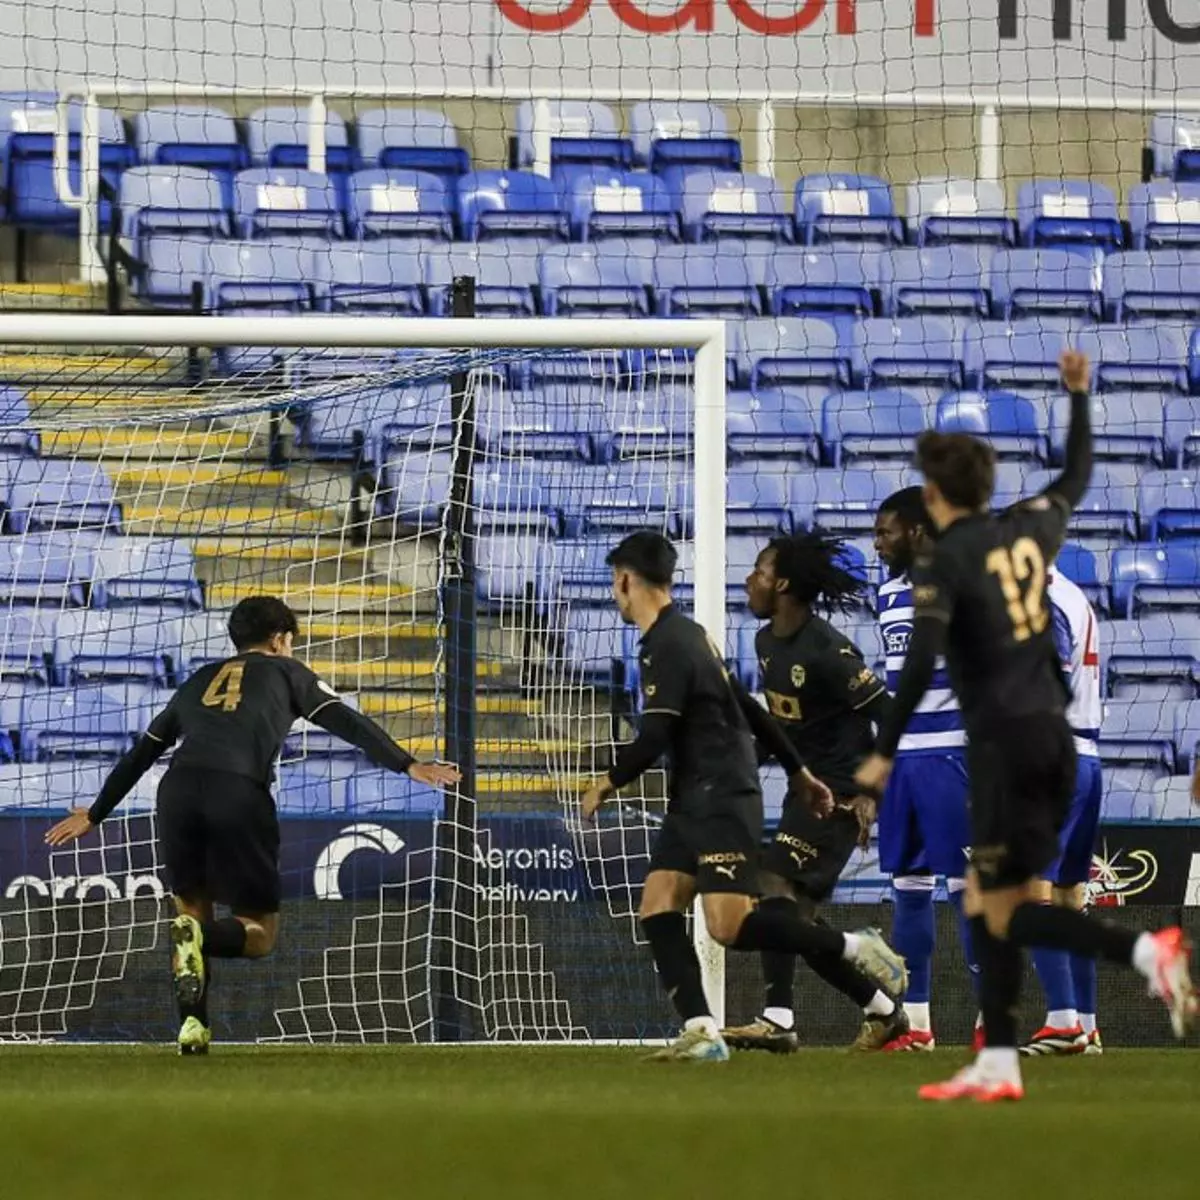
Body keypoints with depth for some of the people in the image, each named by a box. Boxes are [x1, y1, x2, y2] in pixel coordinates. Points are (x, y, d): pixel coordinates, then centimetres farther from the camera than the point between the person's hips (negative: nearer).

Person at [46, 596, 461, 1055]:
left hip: (178, 789, 3)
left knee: (192, 908, 23)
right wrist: (406, 765, 4)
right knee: (260, 932, 8)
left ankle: (192, 1025, 6)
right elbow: (346, 722, 10)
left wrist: (94, 815, 47)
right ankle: (198, 937, -25)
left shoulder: (200, 680, 33)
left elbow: (140, 754, 39)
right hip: (239, 793, -3)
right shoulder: (283, 672, 24)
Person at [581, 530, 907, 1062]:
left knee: (729, 926, -17)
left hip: (722, 799, -10)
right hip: (693, 800, 10)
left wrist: (606, 784, -3)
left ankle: (855, 947, -5)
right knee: (657, 908, -2)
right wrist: (796, 768, 29)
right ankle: (701, 1032, -9)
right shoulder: (687, 634, 16)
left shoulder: (667, 647, -16)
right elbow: (746, 706, 22)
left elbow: (652, 740, -20)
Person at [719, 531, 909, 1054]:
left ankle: (778, 1018, -32)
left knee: (775, 881, -24)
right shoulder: (767, 642, 10)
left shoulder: (828, 652, -18)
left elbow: (888, 716, -17)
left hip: (840, 791, -10)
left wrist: (870, 791, -20)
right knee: (796, 914, 9)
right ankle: (882, 1010, 22)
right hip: (805, 789, 10)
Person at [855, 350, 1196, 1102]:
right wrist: (1079, 395, 40)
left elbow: (921, 666, -19)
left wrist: (885, 753, -14)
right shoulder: (1029, 530, 9)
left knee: (1008, 915, -6)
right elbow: (1078, 476, 29)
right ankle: (998, 1064, 11)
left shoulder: (944, 565, -10)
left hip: (1003, 743, -7)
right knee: (985, 901, 14)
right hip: (1054, 735, 7)